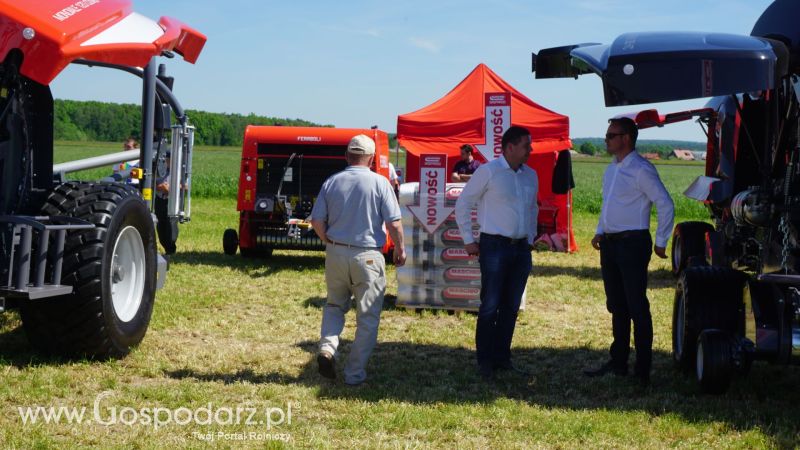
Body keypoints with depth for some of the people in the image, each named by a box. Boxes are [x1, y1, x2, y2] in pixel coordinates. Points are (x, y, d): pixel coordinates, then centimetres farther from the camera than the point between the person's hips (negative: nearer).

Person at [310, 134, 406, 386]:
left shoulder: (331, 182, 0)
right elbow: (394, 223, -9)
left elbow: (317, 221, 2)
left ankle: (327, 347, -1)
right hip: (367, 256, -3)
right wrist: (400, 250, 6)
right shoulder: (380, 183, -9)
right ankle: (355, 373, 10)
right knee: (367, 317, 8)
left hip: (335, 253, 3)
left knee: (335, 304, 23)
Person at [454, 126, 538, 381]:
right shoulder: (488, 172, -7)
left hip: (521, 249, 6)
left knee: (511, 307, 9)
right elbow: (462, 204, -3)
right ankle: (485, 363, 4)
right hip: (495, 246, -6)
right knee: (490, 307, -4)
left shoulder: (531, 175, 12)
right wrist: (468, 240, -4)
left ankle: (502, 358, 18)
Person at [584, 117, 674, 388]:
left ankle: (642, 370, 1)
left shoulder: (641, 170, -14)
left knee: (637, 308, -5)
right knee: (617, 307, 14)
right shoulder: (611, 170, 14)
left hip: (632, 244, -9)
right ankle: (618, 363, 23)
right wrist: (600, 232, 14)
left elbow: (665, 205, -15)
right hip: (610, 244, 9)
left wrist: (660, 242, -12)